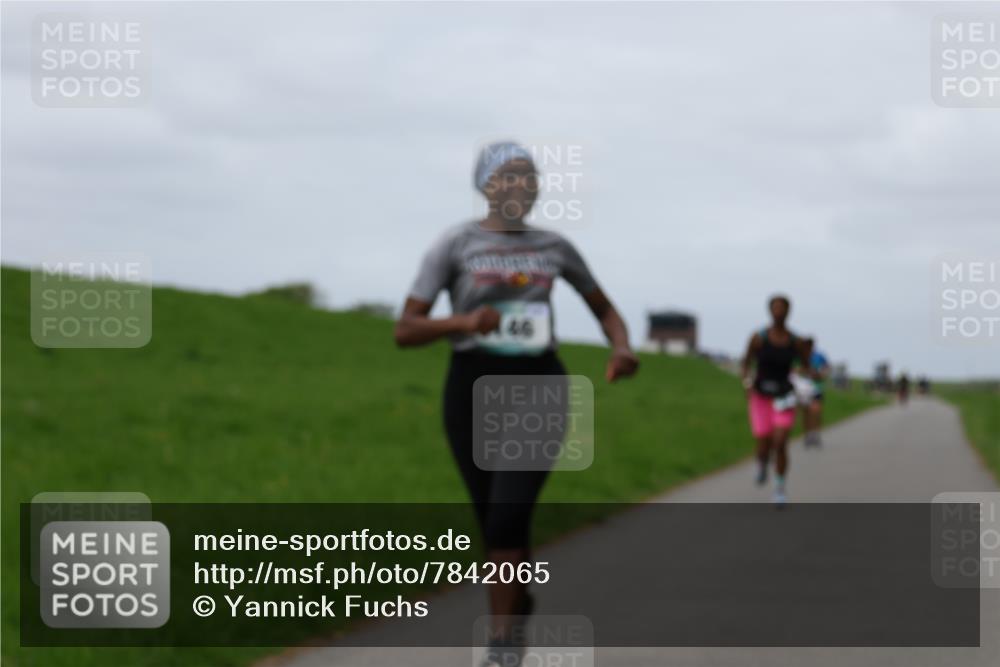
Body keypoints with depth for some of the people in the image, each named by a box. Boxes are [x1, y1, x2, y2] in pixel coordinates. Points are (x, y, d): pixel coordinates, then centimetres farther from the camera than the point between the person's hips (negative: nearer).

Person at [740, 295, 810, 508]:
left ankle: (780, 490, 1)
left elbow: (807, 368, 7)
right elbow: (746, 364, 2)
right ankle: (762, 465, 36)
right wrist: (747, 382, -17)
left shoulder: (796, 342, -3)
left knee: (780, 444, -15)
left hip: (784, 399, 0)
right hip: (761, 397, 0)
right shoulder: (758, 338, -7)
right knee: (764, 447, -3)